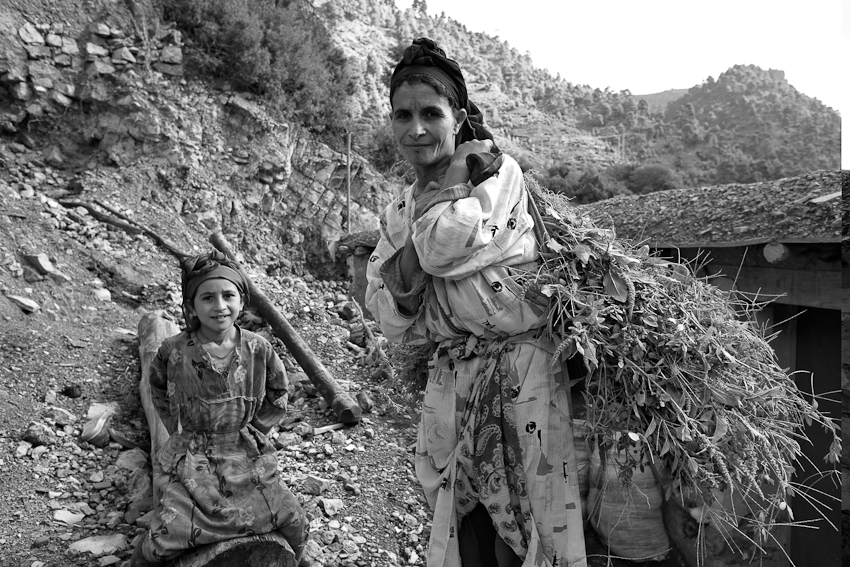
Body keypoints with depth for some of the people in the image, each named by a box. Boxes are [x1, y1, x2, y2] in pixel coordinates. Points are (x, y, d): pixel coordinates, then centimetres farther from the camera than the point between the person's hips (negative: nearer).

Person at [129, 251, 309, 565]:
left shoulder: (258, 348, -8)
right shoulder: (174, 351, -12)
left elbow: (279, 393, 9)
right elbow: (158, 391, 10)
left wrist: (253, 429, 2)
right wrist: (180, 429, 4)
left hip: (247, 457, 2)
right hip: (191, 461, -1)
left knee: (296, 527, -1)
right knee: (160, 542, -15)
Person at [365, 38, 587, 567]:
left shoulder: (499, 170, -4)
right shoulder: (398, 213, 11)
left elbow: (445, 246, -21)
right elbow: (393, 321, 1)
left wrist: (455, 169, -6)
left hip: (519, 366, -5)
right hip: (452, 379, 5)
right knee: (464, 521, 11)